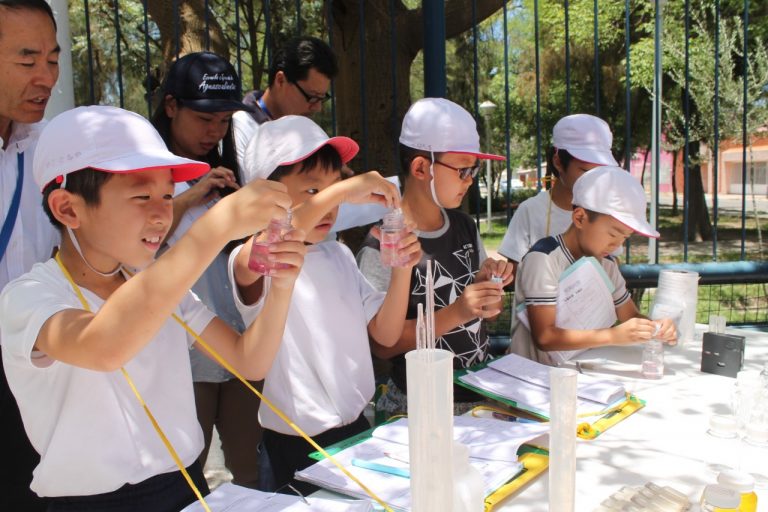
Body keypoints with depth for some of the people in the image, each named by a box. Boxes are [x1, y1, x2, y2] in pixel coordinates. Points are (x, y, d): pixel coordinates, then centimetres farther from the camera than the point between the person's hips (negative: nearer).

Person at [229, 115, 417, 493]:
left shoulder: (339, 255, 5)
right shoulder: (253, 263, -13)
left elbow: (385, 334, 5)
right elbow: (249, 262, -39)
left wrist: (402, 269, -11)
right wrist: (342, 191, -40)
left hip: (357, 424, 6)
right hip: (296, 444, -6)